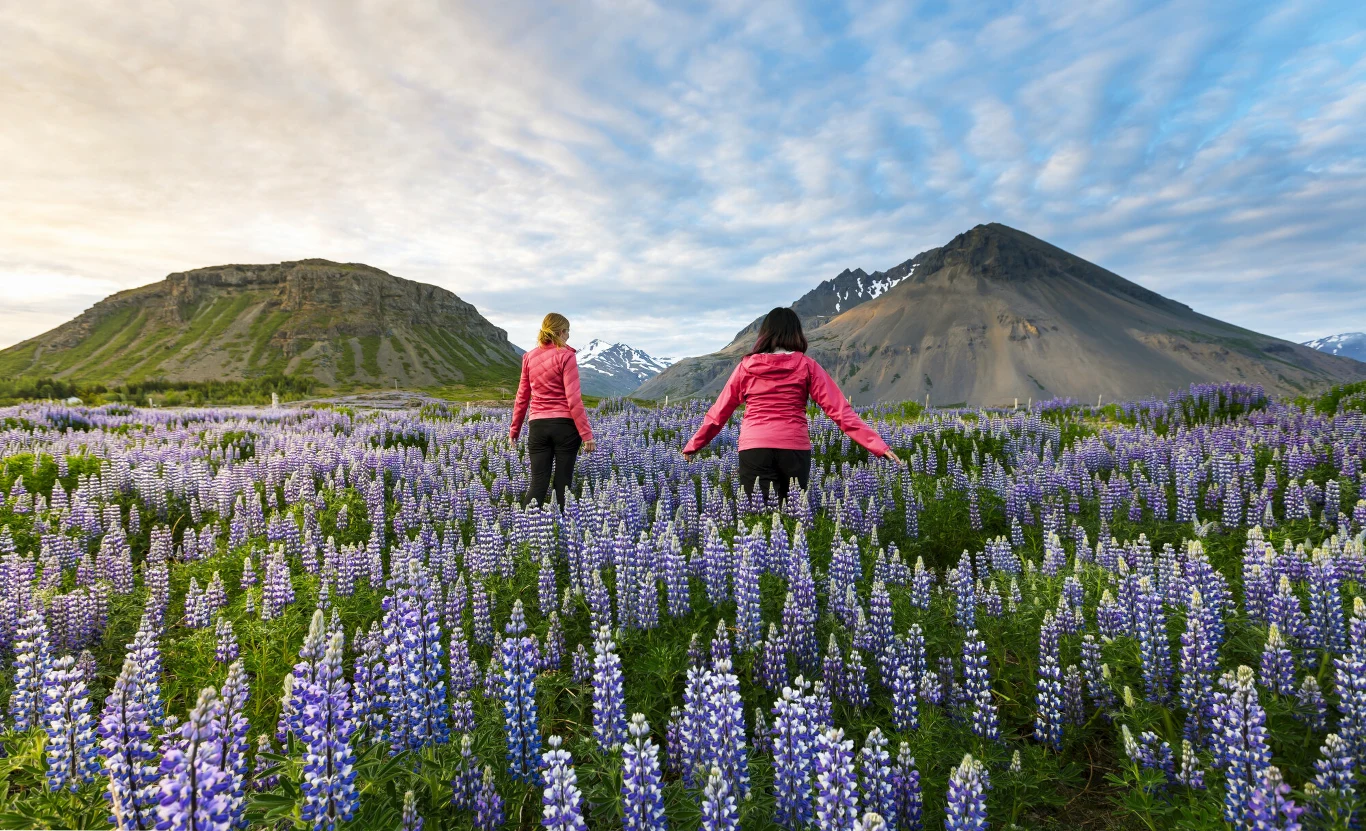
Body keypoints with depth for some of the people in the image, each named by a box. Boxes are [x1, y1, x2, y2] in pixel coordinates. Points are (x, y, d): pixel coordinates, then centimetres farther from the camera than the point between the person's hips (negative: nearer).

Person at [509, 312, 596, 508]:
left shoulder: (529, 357, 8)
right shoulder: (566, 356, -8)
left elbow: (522, 397, 12)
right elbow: (573, 399, -12)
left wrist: (514, 429, 21)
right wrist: (586, 434, -10)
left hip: (538, 426, 4)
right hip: (565, 425, -4)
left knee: (538, 483, 6)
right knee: (563, 482, 6)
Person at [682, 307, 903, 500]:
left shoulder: (746, 366, 7)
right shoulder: (806, 365, 5)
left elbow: (719, 413, 13)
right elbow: (839, 410, -1)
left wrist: (692, 446, 25)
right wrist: (878, 445, 0)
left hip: (754, 450, 0)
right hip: (794, 449, 1)